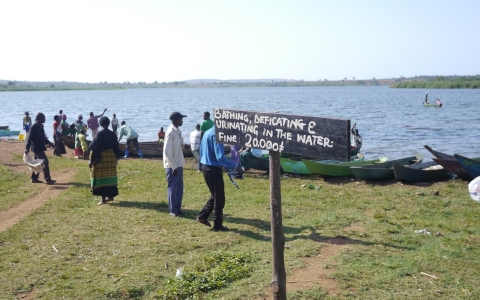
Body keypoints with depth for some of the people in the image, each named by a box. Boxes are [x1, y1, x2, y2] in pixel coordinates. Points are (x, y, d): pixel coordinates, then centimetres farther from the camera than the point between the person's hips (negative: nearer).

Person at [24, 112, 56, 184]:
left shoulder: (41, 126, 12)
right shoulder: (34, 127, -15)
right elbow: (30, 138, -18)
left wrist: (49, 143, 17)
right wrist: (27, 148, -21)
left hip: (40, 148, 10)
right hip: (37, 148, -10)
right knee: (45, 162, -12)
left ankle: (34, 178, 22)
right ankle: (47, 179, -10)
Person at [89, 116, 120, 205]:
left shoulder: (99, 134, -14)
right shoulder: (113, 134, 2)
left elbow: (95, 148, -15)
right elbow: (116, 147, 9)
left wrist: (92, 160, -10)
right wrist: (116, 158, 20)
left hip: (101, 158, -6)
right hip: (111, 157, 6)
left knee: (101, 177, -1)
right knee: (110, 176, 15)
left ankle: (103, 199, -2)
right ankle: (110, 196, 22)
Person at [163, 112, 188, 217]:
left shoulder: (178, 132, 11)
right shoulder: (170, 133, -17)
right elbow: (167, 151, -20)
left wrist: (180, 164, 13)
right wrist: (173, 166, -18)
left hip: (179, 165, 8)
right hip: (172, 166, -8)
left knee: (179, 188, 12)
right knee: (173, 188, 0)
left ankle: (178, 208, 22)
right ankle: (173, 210, 9)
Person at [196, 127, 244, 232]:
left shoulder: (208, 132, 11)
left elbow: (203, 152, 19)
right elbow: (220, 157, -27)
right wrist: (235, 167, -28)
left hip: (206, 167, 9)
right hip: (213, 169, -9)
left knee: (215, 195, 21)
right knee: (219, 198, 2)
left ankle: (202, 215, 19)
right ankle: (218, 225, 9)